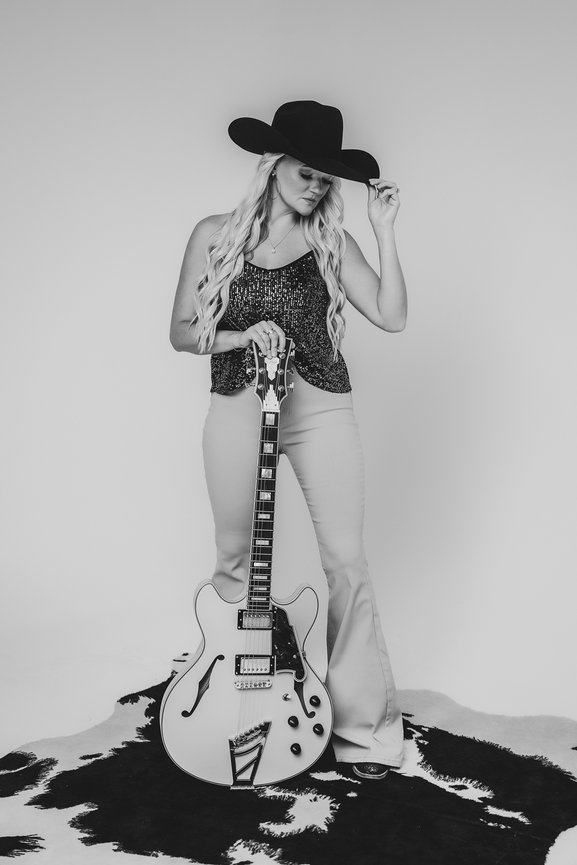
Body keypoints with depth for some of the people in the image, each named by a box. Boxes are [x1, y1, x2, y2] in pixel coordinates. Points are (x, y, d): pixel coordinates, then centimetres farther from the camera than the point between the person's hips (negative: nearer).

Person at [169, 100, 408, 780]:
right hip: (236, 409, 1)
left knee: (347, 559, -3)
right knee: (233, 561, 11)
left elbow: (392, 317, -6)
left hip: (319, 408, 0)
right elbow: (182, 333, 3)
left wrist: (385, 231, -11)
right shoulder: (215, 236, 4)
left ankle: (362, 725, 10)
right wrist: (243, 336, -14)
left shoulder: (330, 242, 4)